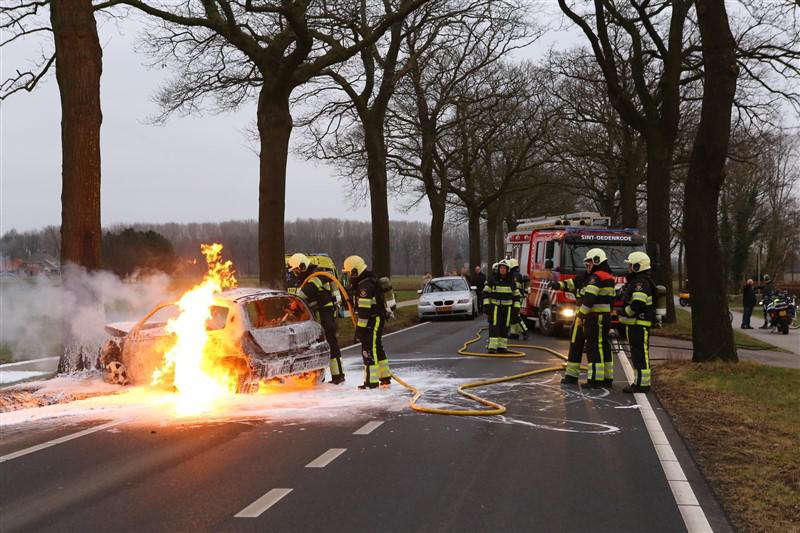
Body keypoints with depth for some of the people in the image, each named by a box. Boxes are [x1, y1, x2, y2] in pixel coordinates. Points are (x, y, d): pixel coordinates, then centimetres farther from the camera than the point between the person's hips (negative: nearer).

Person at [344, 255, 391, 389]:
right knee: (377, 349, 18)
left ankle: (371, 382, -8)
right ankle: (385, 378, 26)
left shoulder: (365, 286, -20)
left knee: (369, 350, -9)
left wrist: (360, 328, -23)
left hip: (373, 320, -11)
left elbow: (364, 310, -24)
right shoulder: (367, 282, 15)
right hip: (376, 319, 11)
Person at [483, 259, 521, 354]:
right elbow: (486, 293, -2)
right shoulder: (492, 279, -2)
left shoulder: (511, 281, 5)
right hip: (495, 307, -3)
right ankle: (492, 347, -10)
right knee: (494, 327, -9)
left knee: (505, 328, 4)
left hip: (507, 308, 3)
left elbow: (516, 295, 9)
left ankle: (502, 347, 11)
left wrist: (516, 308, 2)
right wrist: (486, 305, -10)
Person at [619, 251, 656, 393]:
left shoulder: (641, 282, -17)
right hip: (635, 324, 11)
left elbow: (638, 304, -27)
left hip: (640, 324, -11)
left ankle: (642, 384, -7)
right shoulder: (635, 281, 18)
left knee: (641, 354, -8)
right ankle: (640, 382, 21)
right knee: (637, 354, 15)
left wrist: (625, 312, -14)